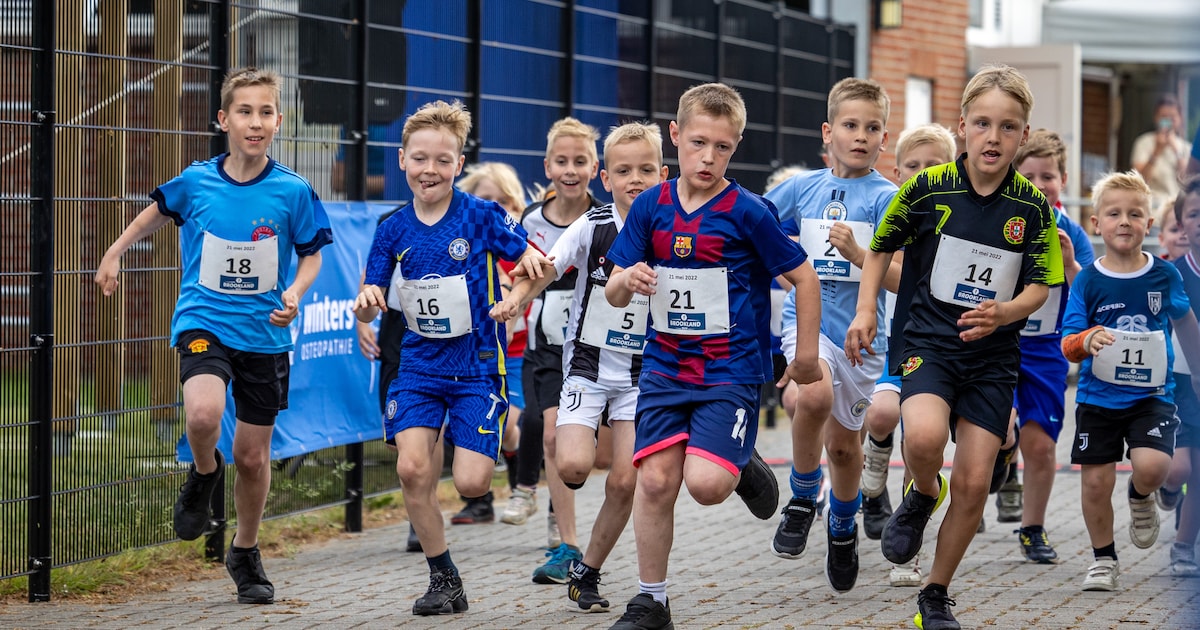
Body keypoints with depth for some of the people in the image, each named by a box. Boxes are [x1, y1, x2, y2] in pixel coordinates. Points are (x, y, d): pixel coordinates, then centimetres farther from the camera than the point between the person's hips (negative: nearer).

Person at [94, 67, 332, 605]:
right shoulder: (196, 181, -6)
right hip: (204, 321, -1)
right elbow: (159, 210, 17)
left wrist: (294, 294, -13)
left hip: (265, 332, 1)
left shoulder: (293, 191, -8)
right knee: (204, 413, -30)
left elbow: (311, 254, 5)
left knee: (253, 455, 8)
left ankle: (245, 553, 32)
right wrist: (115, 253, 18)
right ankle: (204, 473, 5)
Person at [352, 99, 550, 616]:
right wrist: (366, 303, -20)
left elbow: (535, 263, 0)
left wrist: (534, 266, -24)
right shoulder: (393, 230, 1)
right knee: (412, 468, -13)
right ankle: (443, 579, 5)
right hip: (420, 363, 3)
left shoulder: (482, 217, -8)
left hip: (477, 365, -3)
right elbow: (369, 307, 4)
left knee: (471, 483, -10)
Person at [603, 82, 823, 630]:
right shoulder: (651, 206, 2)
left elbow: (803, 277, -2)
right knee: (655, 480, -3)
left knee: (705, 483, -18)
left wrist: (806, 354, 0)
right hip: (665, 367, 4)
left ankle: (744, 470, 18)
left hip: (731, 371, -4)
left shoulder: (748, 211, -10)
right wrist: (627, 280, -17)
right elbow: (614, 295, 6)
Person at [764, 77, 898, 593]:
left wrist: (857, 254, -25)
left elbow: (903, 278, -11)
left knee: (843, 442, 11)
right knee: (815, 395, -31)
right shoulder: (803, 188, 5)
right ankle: (803, 501, -7)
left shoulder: (886, 198, -4)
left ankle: (842, 528, 41)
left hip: (860, 330, 0)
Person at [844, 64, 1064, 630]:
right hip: (926, 339, -2)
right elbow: (882, 246, 9)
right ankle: (922, 496, 5)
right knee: (925, 436, -31)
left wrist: (1002, 313, -20)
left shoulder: (1032, 207, -3)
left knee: (973, 483, -1)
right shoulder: (927, 188, -6)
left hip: (993, 354, 2)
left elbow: (1038, 288, 1)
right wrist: (866, 311, -1)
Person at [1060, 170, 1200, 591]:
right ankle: (1104, 560, 23)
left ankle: (1141, 499, 16)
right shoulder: (1088, 280, -6)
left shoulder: (1164, 275, -3)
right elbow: (1068, 346, -7)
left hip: (1152, 396, 0)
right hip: (1098, 398, 1)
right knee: (1096, 480, 3)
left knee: (1151, 466, -21)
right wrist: (1087, 340, -29)